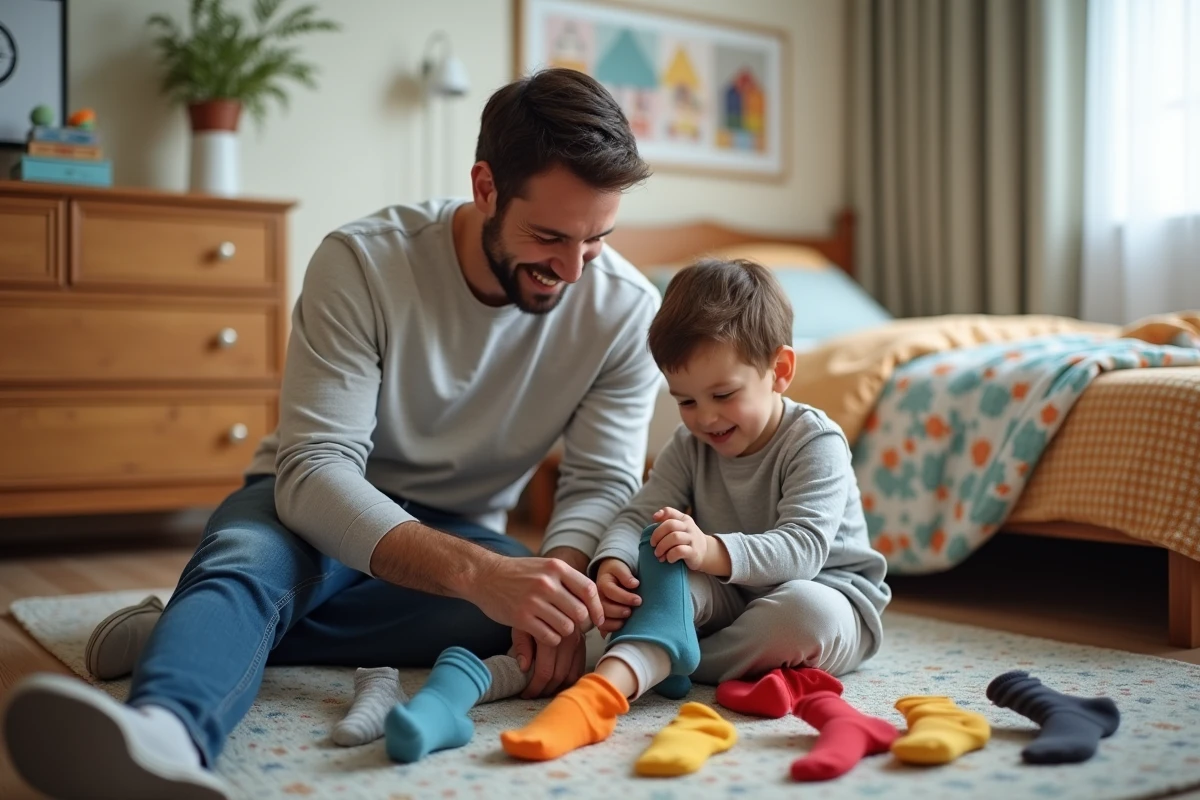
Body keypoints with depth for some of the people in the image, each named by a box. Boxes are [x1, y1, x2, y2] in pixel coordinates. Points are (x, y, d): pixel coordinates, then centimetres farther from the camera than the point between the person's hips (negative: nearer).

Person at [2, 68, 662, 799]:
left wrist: (561, 574, -39)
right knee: (243, 561, -35)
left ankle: (198, 636, -26)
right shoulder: (363, 263, -22)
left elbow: (604, 484, -13)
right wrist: (479, 573, -46)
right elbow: (314, 470, -30)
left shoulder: (626, 309, -13)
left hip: (462, 531, 2)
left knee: (544, 614, -31)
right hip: (318, 508, -2)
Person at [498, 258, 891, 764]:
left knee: (805, 608, -39)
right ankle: (608, 686, -48)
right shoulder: (690, 446, 1)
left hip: (825, 593, -3)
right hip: (728, 596, 4)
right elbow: (638, 515, -8)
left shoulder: (816, 442, -17)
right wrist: (611, 564, -32)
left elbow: (802, 548, -30)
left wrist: (712, 551, -47)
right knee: (659, 558, -25)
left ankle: (654, 658, -25)